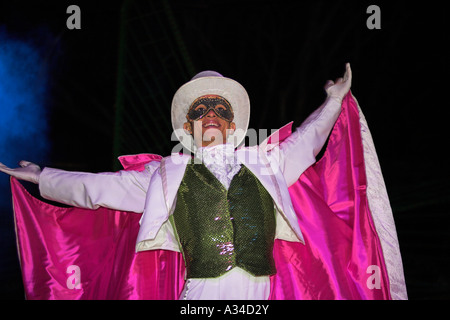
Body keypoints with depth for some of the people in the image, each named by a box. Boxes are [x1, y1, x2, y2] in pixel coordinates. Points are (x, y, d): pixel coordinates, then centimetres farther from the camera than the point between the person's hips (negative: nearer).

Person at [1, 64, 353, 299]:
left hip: (260, 292, 2)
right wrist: (42, 176, 23)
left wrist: (333, 100, 37)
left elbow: (303, 140, 32)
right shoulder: (168, 175, 12)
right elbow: (97, 187, 18)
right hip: (202, 293, -1)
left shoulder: (263, 163, 17)